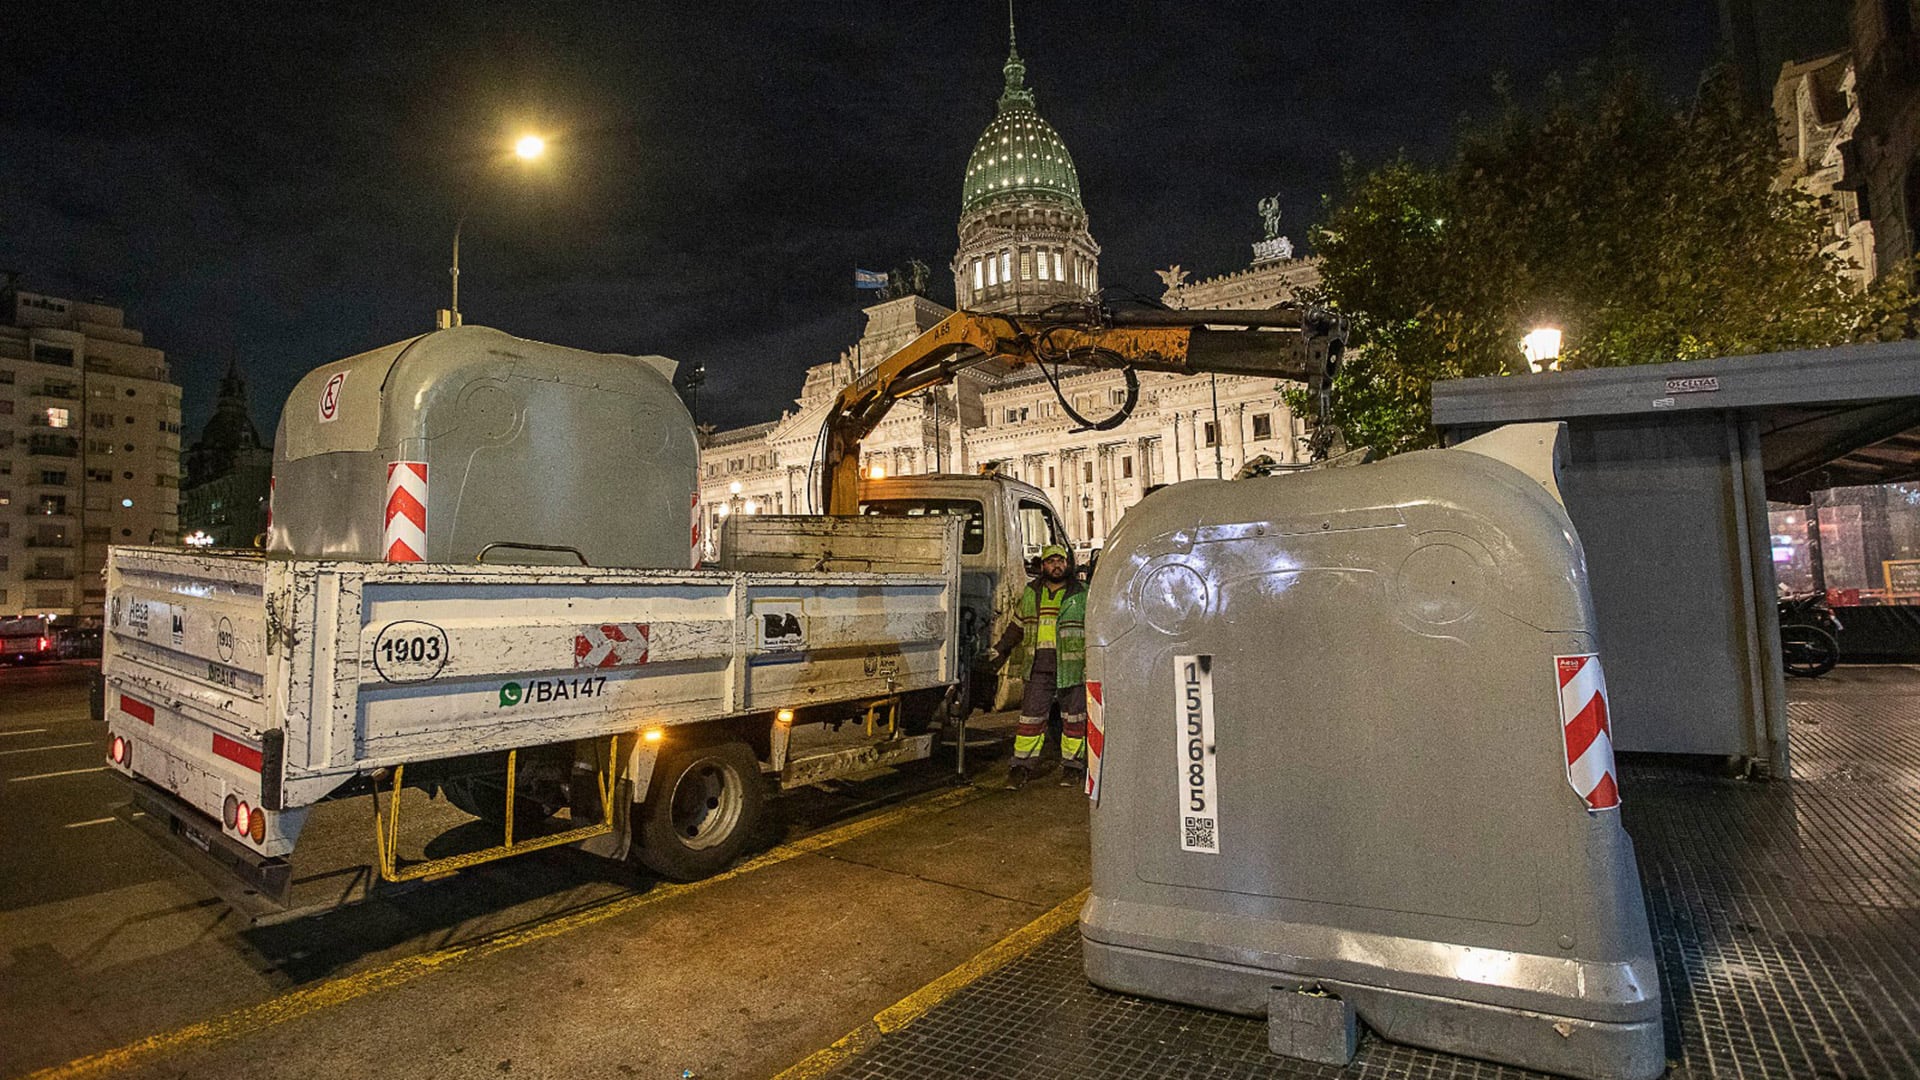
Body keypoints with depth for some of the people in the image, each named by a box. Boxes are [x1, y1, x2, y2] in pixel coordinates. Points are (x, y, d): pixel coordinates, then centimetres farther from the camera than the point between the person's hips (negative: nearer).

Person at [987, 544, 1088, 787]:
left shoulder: (1080, 595, 2)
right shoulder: (1030, 594, 11)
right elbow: (1017, 626, 22)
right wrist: (999, 649, 19)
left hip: (1071, 666, -2)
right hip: (1039, 667, 2)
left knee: (1073, 716, 6)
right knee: (1031, 714, 2)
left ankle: (1072, 763, 20)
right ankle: (1024, 763, 12)